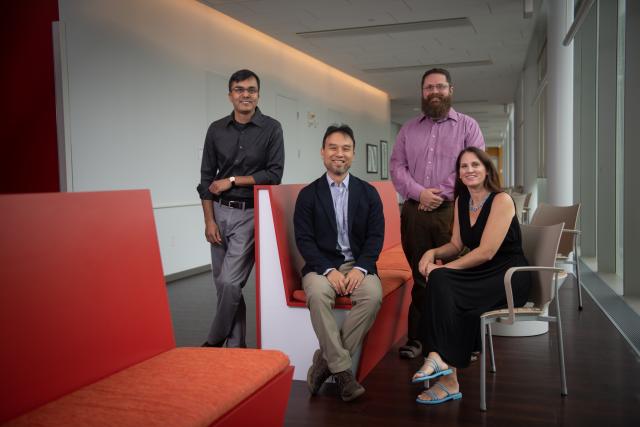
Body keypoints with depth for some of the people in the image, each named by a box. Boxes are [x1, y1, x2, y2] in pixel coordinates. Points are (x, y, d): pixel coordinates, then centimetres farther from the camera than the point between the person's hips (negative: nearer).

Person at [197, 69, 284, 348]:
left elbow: (274, 174, -7)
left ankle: (215, 341, 11)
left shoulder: (271, 129, -1)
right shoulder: (217, 129, 7)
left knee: (230, 282, -11)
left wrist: (232, 181, -8)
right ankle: (236, 344, 22)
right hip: (220, 212, 4)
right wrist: (209, 220, 0)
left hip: (251, 214, -4)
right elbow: (206, 178, 8)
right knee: (223, 284, 7)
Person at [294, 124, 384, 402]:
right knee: (318, 294, -34)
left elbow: (375, 236, 3)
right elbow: (304, 239, -3)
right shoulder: (308, 194, 5)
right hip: (321, 265, -1)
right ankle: (342, 370, -23)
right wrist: (328, 270, -18)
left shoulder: (368, 193, 9)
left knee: (373, 295, -30)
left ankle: (327, 359, -17)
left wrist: (360, 268, -15)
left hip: (359, 265, 1)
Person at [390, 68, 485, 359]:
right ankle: (416, 338, 15)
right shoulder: (409, 129, 15)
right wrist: (419, 192, -11)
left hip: (452, 212, -2)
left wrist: (440, 195, -10)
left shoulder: (467, 126, 6)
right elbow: (397, 165, 6)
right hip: (414, 212, 3)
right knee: (419, 276, 7)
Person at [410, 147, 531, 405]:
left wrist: (444, 268, -19)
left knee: (441, 281, -28)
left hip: (508, 276, -6)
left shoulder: (501, 201, -12)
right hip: (481, 273, 6)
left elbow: (486, 252, -19)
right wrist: (433, 253, -6)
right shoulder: (461, 201, 10)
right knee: (439, 281, -25)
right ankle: (445, 371, -28)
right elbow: (456, 245, 15)